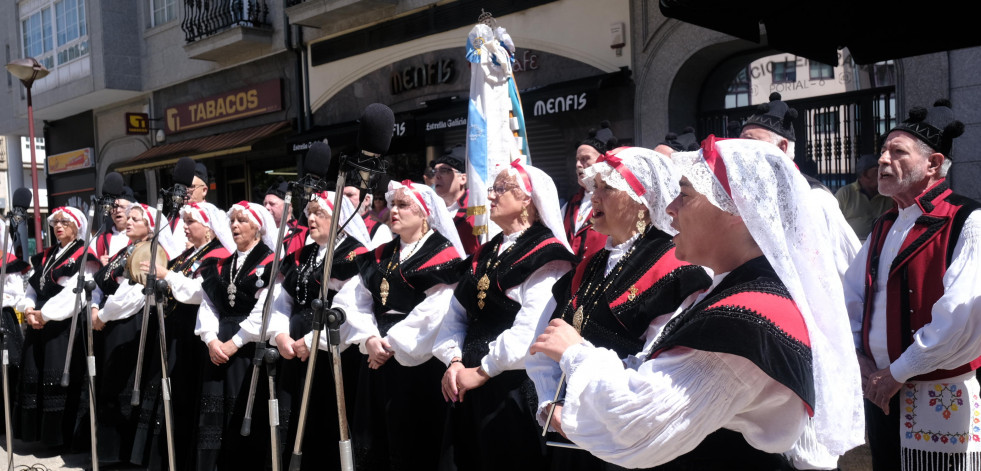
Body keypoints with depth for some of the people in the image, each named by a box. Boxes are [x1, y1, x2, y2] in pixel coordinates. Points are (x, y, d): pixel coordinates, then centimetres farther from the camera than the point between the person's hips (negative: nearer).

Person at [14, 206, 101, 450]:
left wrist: (45, 314, -15)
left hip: (67, 327, -7)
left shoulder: (84, 258, -4)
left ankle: (66, 436, 2)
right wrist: (28, 310, -5)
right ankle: (43, 432, 18)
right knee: (35, 379, 8)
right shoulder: (44, 258, 19)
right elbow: (31, 288, 15)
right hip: (38, 327, 7)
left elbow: (74, 294, -15)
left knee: (63, 380, -7)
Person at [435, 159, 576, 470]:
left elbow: (530, 330, -22)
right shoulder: (485, 255, 16)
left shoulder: (547, 256, -11)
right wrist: (454, 361, -4)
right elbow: (457, 315, 12)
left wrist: (483, 371, -16)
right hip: (470, 389, 8)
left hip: (517, 390, -7)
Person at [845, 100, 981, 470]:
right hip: (880, 393, 7)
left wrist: (898, 373, -17)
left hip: (939, 402, -7)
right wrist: (860, 357, 0)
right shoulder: (884, 227, 11)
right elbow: (850, 296, 14)